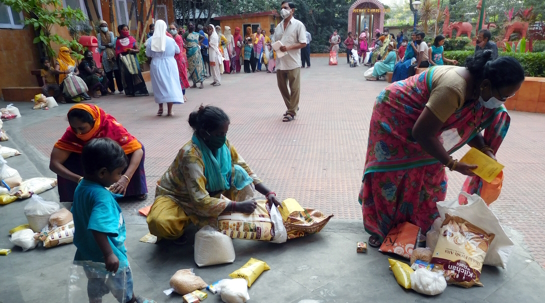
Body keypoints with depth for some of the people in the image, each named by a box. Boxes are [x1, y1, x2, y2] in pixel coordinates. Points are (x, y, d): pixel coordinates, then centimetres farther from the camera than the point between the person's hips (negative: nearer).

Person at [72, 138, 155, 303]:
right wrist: (108, 255, -39)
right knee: (123, 283, 20)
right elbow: (98, 229, -43)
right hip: (106, 256, -8)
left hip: (88, 253, 8)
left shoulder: (82, 186, -4)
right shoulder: (102, 196, -34)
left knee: (95, 284, 28)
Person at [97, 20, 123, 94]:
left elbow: (113, 43, -3)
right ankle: (112, 90, 6)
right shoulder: (99, 35, 6)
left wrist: (105, 45, -4)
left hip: (113, 54, 0)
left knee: (117, 72, -4)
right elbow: (99, 46, -3)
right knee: (108, 73, 0)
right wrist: (108, 45, -6)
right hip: (105, 55, 0)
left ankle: (120, 89, -2)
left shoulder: (111, 33, 10)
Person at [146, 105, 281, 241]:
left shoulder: (223, 144, -15)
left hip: (208, 192, 5)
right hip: (176, 197, -5)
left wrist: (268, 193, -17)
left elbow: (245, 170, -5)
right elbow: (200, 201, -36)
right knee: (159, 223, -37)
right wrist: (238, 206, -38)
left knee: (238, 172, -15)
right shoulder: (191, 155, -33)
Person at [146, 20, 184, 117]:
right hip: (169, 65, -1)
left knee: (159, 86, 14)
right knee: (170, 85, 3)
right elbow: (178, 51, 8)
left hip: (156, 65, 1)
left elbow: (148, 54, 1)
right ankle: (169, 111, -1)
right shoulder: (170, 40, -7)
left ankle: (160, 109, 20)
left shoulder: (150, 40, -7)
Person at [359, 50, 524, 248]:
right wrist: (453, 164, -25)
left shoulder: (477, 89, -10)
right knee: (389, 178, 0)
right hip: (394, 116, -8)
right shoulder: (454, 89, -38)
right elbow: (423, 133, -34)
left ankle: (422, 227, 25)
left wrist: (485, 150, -14)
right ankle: (379, 229, 17)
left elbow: (468, 126, 4)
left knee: (429, 175, 9)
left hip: (416, 125, 8)